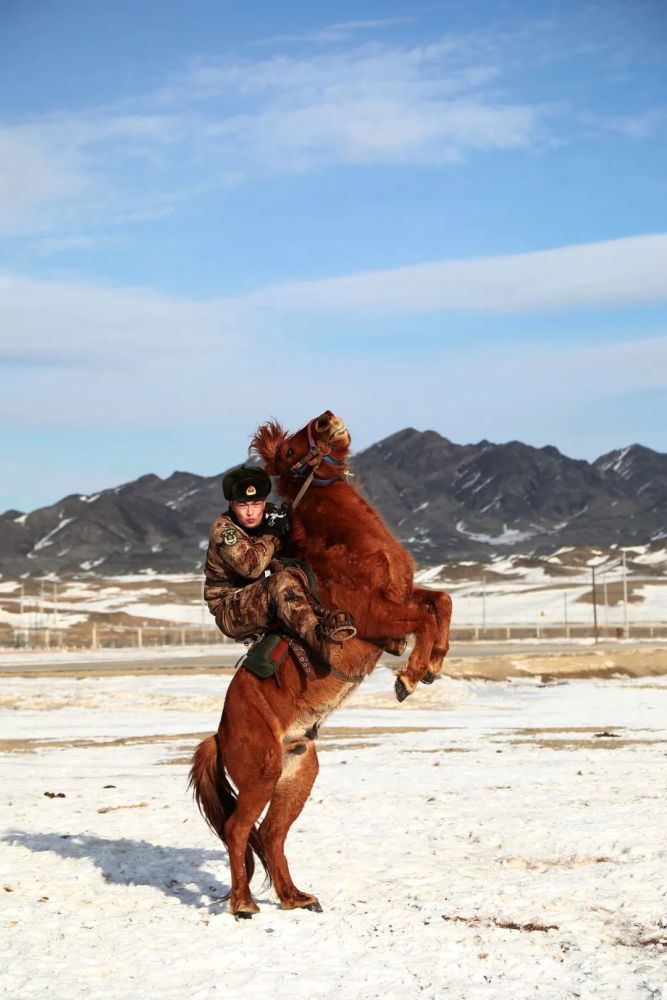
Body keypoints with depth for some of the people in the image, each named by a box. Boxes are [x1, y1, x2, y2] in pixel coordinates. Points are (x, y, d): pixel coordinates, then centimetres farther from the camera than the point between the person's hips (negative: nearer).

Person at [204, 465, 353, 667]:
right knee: (283, 581, -33)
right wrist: (272, 534, -16)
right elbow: (251, 566, -28)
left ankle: (324, 622, -43)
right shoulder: (223, 528, -13)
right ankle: (320, 639, -52)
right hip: (230, 611, -7)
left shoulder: (270, 517, 8)